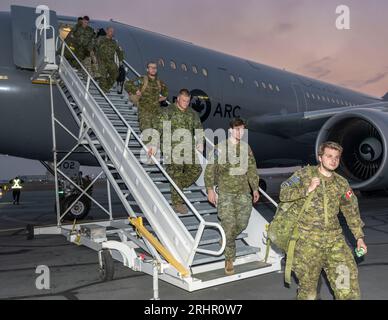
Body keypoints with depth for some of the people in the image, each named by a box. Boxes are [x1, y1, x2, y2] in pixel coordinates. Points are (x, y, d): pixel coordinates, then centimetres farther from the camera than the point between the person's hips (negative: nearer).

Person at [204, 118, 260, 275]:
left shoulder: (246, 148, 9)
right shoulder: (220, 148, -5)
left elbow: (252, 169, 16)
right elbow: (210, 169, -5)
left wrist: (255, 189, 14)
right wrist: (210, 189, -10)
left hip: (244, 192, 5)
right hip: (226, 192, -4)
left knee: (242, 224, 6)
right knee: (229, 224, -6)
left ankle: (227, 240, 37)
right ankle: (229, 259, 8)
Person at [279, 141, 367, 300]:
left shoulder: (341, 183, 11)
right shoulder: (305, 174, 1)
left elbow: (352, 211, 18)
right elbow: (283, 194, -7)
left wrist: (359, 237, 16)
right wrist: (306, 190, -18)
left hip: (334, 239, 3)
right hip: (307, 239, -3)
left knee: (348, 278, -4)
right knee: (308, 283, 6)